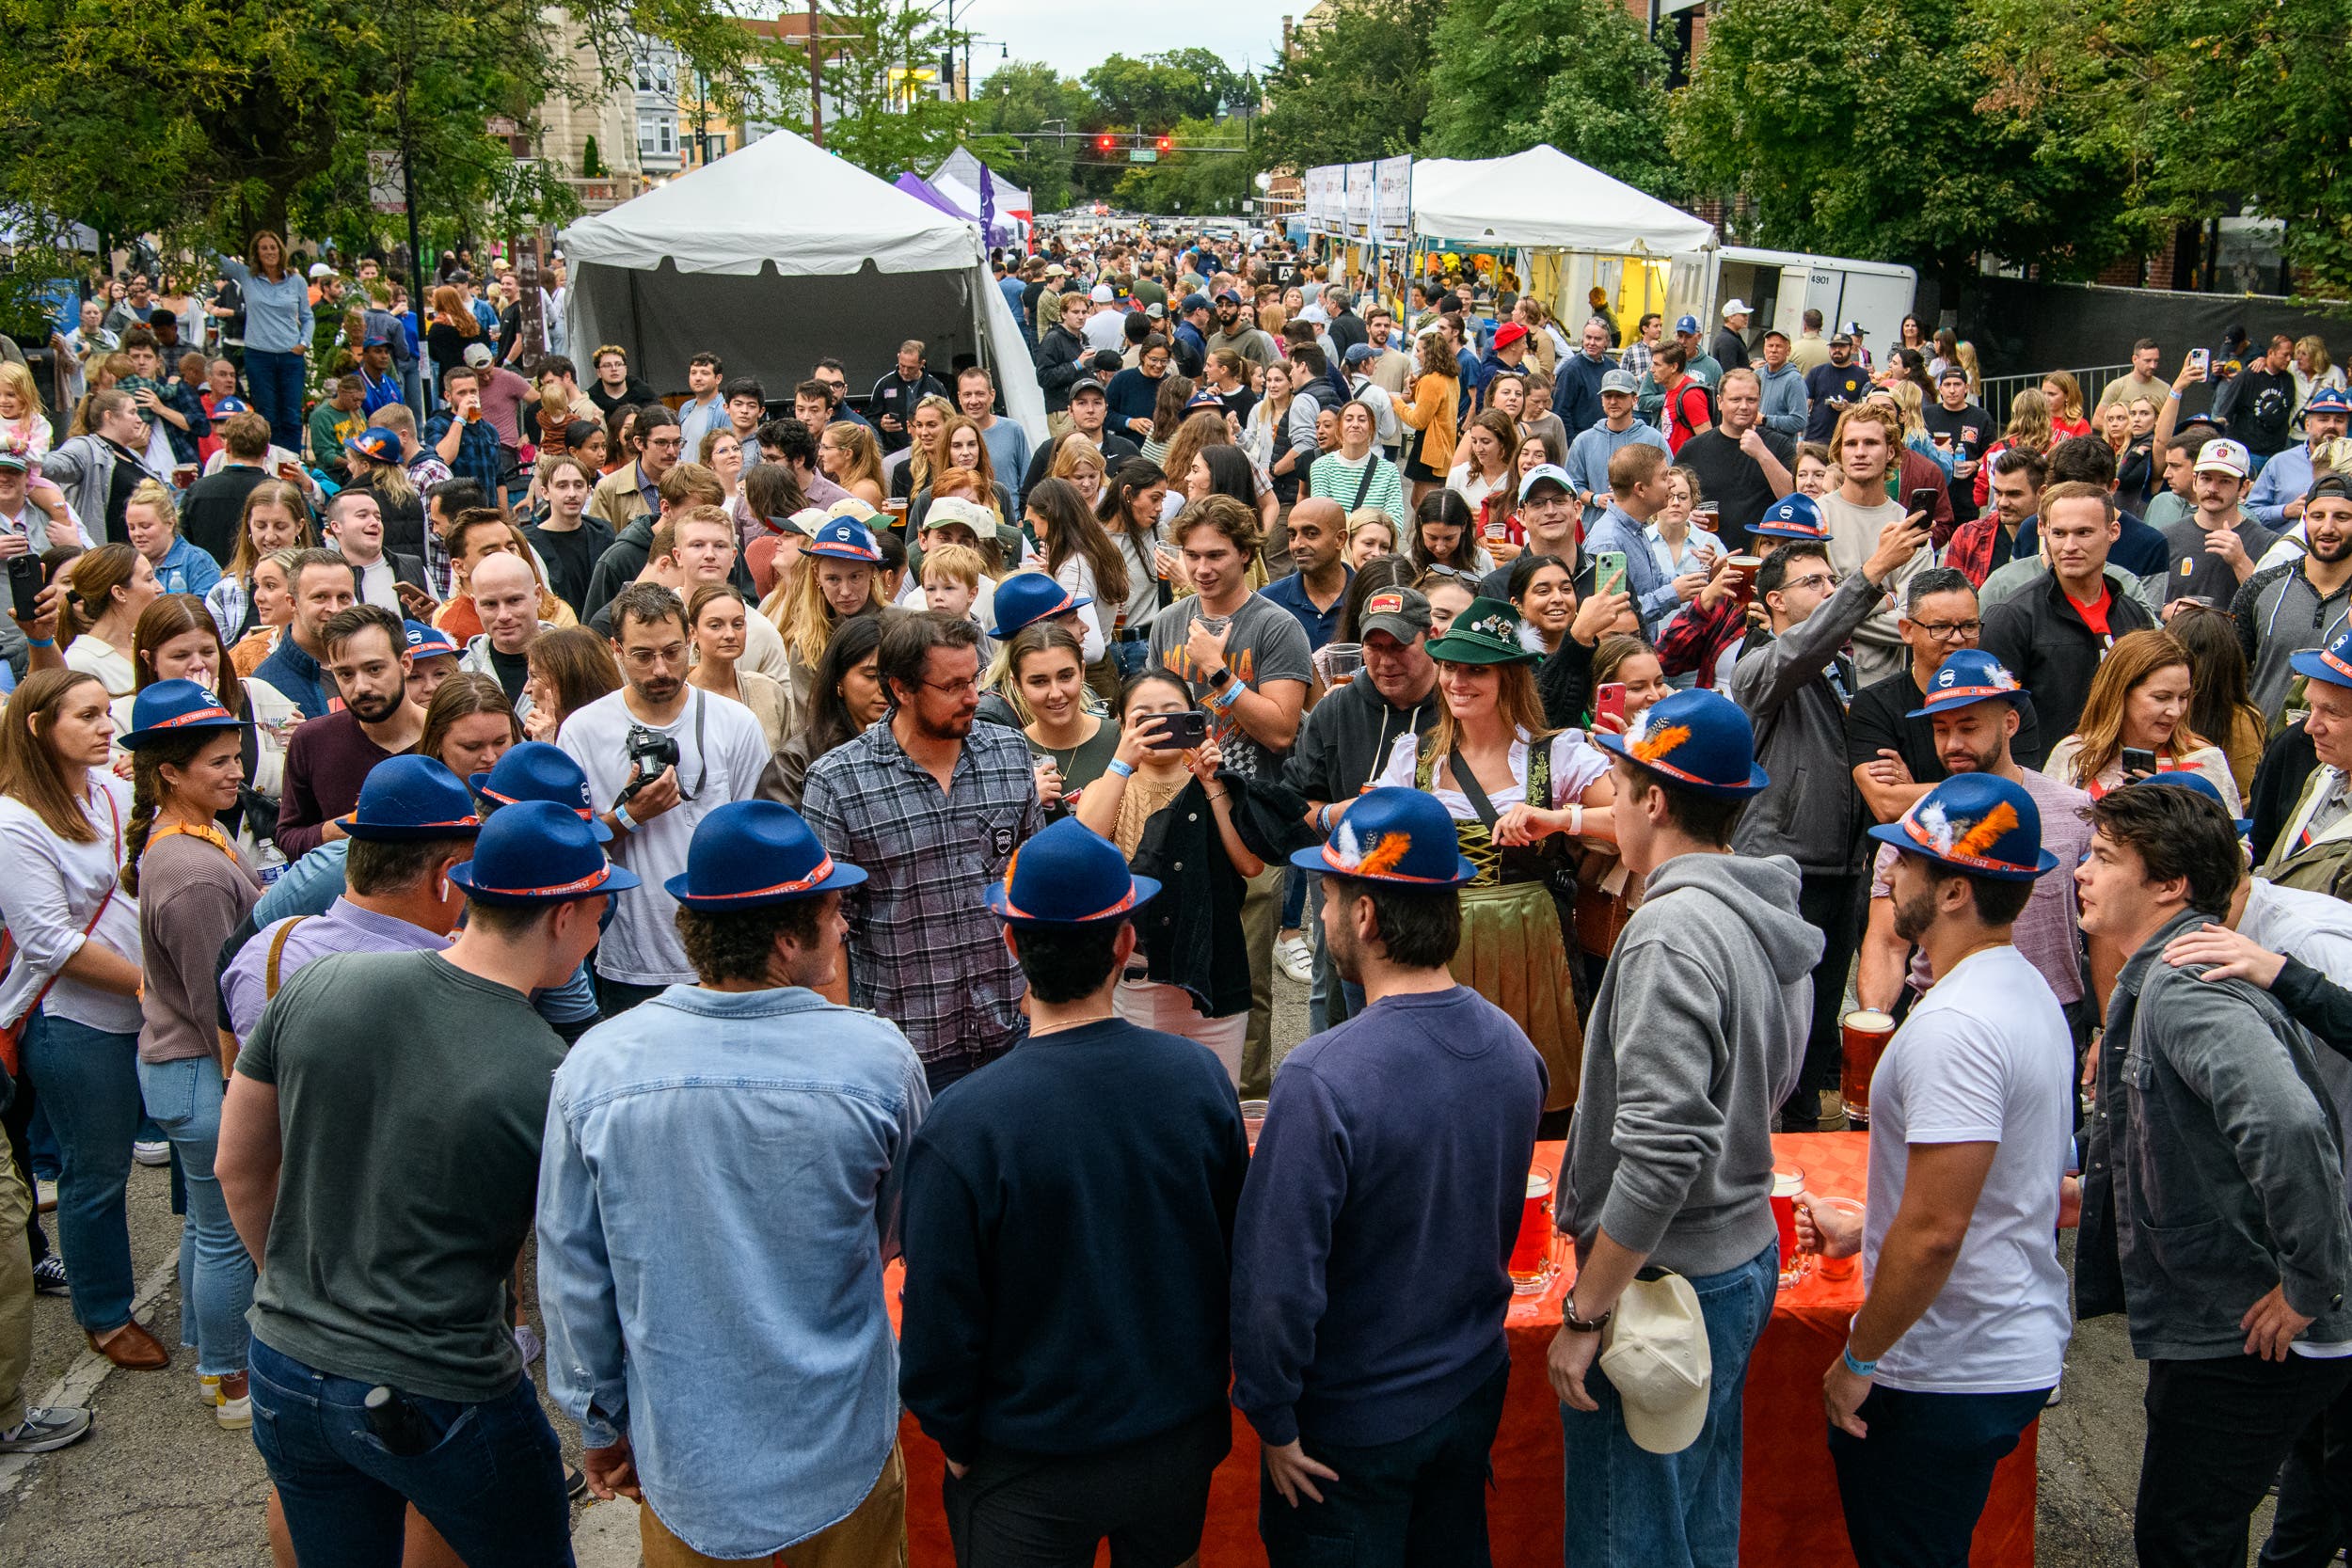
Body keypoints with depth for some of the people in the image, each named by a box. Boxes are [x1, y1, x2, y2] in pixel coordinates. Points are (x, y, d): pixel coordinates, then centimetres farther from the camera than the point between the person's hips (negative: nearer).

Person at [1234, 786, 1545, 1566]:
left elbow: (1276, 1279, -27)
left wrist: (1273, 1421, -12)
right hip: (1475, 1393, 6)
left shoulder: (1322, 1081, -31)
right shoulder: (1513, 1048, -8)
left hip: (1355, 1425, -6)